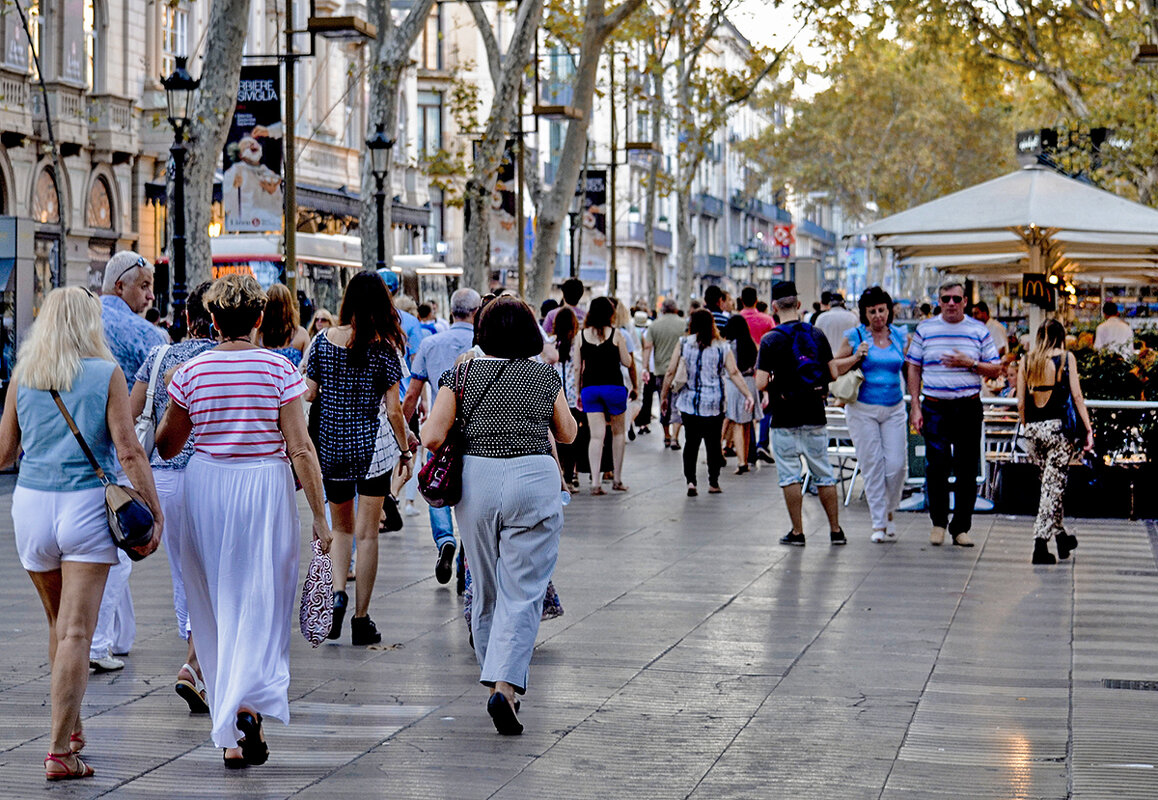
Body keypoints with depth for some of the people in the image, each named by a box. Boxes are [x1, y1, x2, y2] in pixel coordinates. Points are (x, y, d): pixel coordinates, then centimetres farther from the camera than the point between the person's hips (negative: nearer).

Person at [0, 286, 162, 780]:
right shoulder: (106, 374, -4)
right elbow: (128, 451, -10)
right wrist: (154, 510, -7)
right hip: (87, 504, -4)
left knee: (59, 624, 20)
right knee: (76, 632, -4)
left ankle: (71, 727, 32)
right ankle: (60, 750, -9)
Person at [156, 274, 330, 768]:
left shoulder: (191, 372, -1)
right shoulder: (279, 370, -6)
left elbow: (166, 446, 9)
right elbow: (300, 449, -9)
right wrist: (319, 516, -4)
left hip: (206, 488, 2)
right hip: (267, 487, -2)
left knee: (216, 606, 12)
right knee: (261, 604, 4)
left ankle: (231, 736, 15)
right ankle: (249, 703, -21)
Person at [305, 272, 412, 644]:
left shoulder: (323, 341, -2)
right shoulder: (385, 348, -9)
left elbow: (309, 394, 1)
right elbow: (393, 409, -8)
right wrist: (406, 448, 6)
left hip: (331, 445, 2)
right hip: (373, 446, -2)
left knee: (341, 526, 20)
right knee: (367, 533, 4)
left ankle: (337, 593, -3)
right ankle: (361, 620, 7)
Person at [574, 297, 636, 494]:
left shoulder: (581, 335, 3)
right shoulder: (615, 334, -4)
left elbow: (577, 367, 4)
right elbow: (627, 363, 0)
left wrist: (578, 392, 11)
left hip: (589, 388, 2)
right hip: (613, 386, -2)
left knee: (596, 435, 0)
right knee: (618, 431, 16)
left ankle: (595, 482, -11)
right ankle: (617, 479, 19)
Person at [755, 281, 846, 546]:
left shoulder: (771, 340, -10)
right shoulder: (817, 335, 2)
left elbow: (761, 383, -14)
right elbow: (832, 373, 4)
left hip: (785, 418, -4)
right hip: (815, 415, 4)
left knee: (790, 475, 4)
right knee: (823, 474, 12)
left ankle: (797, 532, 4)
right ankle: (836, 530, 14)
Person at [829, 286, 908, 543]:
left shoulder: (900, 336, 7)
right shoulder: (855, 337, 0)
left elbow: (909, 370, 17)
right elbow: (834, 368, 5)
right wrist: (856, 358, -11)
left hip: (894, 408, 2)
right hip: (862, 409, -2)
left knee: (896, 464, -4)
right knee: (872, 465, -1)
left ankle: (889, 512, 21)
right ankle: (878, 523, 7)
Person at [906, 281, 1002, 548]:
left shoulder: (979, 331, 6)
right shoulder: (925, 330, 7)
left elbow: (995, 369, 6)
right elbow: (914, 369, 8)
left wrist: (969, 363, -12)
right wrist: (915, 407, 1)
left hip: (969, 406, 0)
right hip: (935, 407, 0)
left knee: (967, 470, 1)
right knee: (936, 466, -5)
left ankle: (961, 527, 10)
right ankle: (938, 521, 12)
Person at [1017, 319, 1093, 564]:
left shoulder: (1026, 361, 8)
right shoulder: (1066, 357, -1)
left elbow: (1021, 403, 8)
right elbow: (1076, 396, -6)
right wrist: (1088, 428, -3)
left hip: (1033, 428, 4)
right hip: (1058, 426, -4)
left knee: (1051, 482, 19)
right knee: (1054, 485, -1)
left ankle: (1060, 535, 29)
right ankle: (1041, 541, -10)